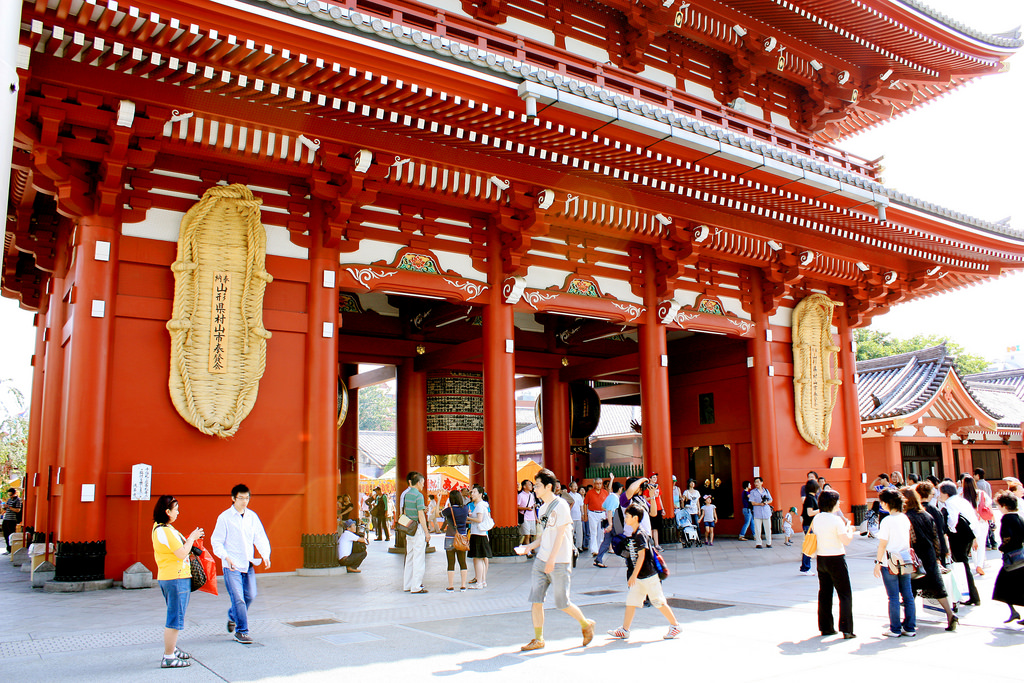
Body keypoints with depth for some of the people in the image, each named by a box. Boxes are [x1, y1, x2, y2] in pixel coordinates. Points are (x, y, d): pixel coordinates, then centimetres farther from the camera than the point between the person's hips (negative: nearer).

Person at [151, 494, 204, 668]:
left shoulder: (159, 527, 12)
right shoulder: (165, 530, -20)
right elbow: (182, 553, -22)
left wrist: (190, 539, 13)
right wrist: (191, 538, -9)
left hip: (167, 577, 11)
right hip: (176, 578, -11)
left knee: (175, 616, 22)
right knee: (175, 619, -5)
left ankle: (171, 649, 33)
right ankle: (168, 658, 0)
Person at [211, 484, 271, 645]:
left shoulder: (252, 516, 8)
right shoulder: (225, 517, -5)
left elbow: (260, 538, 11)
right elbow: (216, 541, -5)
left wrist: (265, 555, -4)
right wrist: (226, 557, -19)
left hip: (248, 565, 5)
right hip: (232, 565, -5)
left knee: (250, 596, 8)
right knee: (238, 598, -8)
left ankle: (232, 616, 36)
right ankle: (241, 631, 5)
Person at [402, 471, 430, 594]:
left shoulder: (406, 494, 10)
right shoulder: (418, 495, -14)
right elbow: (421, 516, -16)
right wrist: (427, 532, -12)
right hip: (418, 529, -8)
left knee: (409, 557, 14)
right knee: (418, 558, -3)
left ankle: (407, 585, 20)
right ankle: (416, 586, -1)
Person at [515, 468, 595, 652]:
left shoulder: (561, 505, -11)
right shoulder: (542, 508, 14)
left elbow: (560, 534, -15)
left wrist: (552, 559, -20)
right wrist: (529, 547, 8)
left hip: (559, 562, -7)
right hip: (541, 560, 7)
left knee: (562, 603, 0)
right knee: (535, 600, 1)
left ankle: (586, 624, 23)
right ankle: (538, 639, 10)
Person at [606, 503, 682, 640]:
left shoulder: (639, 535, -18)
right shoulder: (629, 535, 9)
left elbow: (641, 556, -20)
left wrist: (634, 575, -20)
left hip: (648, 575, -9)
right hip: (638, 576, 9)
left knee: (658, 601, 0)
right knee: (631, 601, 8)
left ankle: (675, 626, 14)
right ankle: (624, 630, 14)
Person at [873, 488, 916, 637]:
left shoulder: (887, 521, -14)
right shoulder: (905, 519, 4)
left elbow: (883, 544, -14)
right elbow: (908, 540, 13)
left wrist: (878, 563, -7)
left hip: (890, 563, -6)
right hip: (905, 561, 6)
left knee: (893, 597, 1)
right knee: (908, 596, 10)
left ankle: (895, 629, 7)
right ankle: (910, 628, 15)